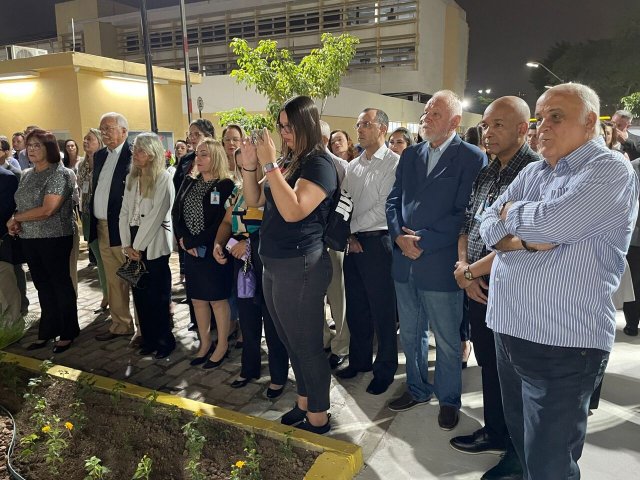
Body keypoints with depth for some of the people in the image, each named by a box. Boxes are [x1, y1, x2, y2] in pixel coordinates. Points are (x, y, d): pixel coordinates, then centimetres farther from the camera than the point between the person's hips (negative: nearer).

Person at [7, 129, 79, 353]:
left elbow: (47, 210, -21)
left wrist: (15, 218, -9)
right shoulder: (26, 175, 11)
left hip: (54, 238, -7)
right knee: (43, 286, 14)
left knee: (60, 285, 5)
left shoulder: (60, 173, -13)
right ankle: (47, 331, 26)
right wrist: (15, 222, -6)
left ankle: (68, 333, 18)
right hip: (29, 239, 7)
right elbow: (21, 205, 16)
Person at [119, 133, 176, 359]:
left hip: (153, 244, -6)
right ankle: (149, 338, 22)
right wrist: (127, 245, -1)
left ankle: (164, 339, 16)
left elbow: (156, 215, -14)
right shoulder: (131, 178, 12)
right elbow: (125, 212, 9)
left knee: (157, 294, 2)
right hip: (134, 244, 6)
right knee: (139, 293, 9)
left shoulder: (164, 178, -8)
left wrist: (138, 246, -12)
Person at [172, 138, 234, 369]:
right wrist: (184, 240, -10)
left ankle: (222, 346, 18)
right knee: (197, 298, 12)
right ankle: (205, 343, 26)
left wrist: (194, 242, -16)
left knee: (217, 299, 3)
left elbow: (222, 221, -16)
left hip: (214, 250, -6)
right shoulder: (189, 182, 10)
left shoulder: (226, 185, -9)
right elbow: (176, 213, 5)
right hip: (191, 251, 6)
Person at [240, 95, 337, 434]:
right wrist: (249, 166, -1)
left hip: (301, 267, -9)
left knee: (306, 345, 4)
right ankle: (304, 403, 37)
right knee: (291, 342, 20)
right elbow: (254, 201, 14)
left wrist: (270, 166, -26)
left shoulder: (320, 164, -14)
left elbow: (293, 210, -27)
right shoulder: (287, 160, 10)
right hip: (274, 264, 9)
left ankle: (318, 418, 22)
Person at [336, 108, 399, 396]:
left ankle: (385, 370, 21)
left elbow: (384, 207, -16)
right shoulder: (353, 166, 13)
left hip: (377, 242, -7)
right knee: (355, 307, 16)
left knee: (382, 311, 4)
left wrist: (353, 227, -9)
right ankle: (360, 360, 33)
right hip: (353, 243, 7)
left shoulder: (394, 163, -9)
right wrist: (348, 235, -3)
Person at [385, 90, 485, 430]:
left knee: (447, 340, 9)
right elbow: (393, 200, 10)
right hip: (404, 261, 6)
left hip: (440, 264, -5)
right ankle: (418, 389, 39)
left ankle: (448, 400, 30)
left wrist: (423, 240, -16)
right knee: (410, 334, 19)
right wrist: (400, 235, -7)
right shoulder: (410, 155, 11)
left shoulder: (472, 158, -7)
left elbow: (465, 213, -13)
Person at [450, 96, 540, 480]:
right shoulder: (486, 173, 11)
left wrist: (475, 270, -14)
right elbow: (467, 225, 14)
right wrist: (462, 266, -3)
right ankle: (495, 434, 40)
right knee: (489, 366, 19)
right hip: (478, 288, 7)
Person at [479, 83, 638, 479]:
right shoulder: (534, 173, 13)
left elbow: (550, 223, -23)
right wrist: (523, 240, -14)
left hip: (563, 343, -7)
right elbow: (489, 226, 5)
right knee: (521, 442, 23)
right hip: (509, 330, 7)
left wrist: (511, 212, -3)